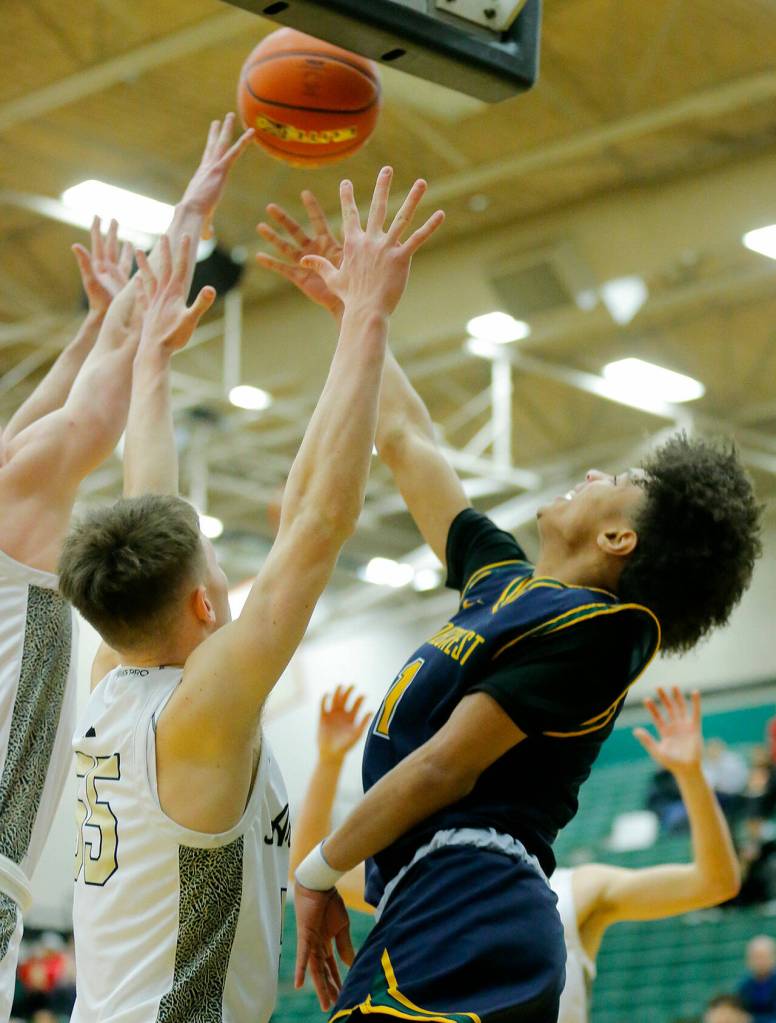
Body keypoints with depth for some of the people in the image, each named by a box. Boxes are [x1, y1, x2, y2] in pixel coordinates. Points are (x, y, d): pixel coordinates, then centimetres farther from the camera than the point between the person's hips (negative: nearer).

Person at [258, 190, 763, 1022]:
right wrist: (351, 308, 38)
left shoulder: (595, 627, -4)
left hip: (464, 928, -9)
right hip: (438, 916, 9)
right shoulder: (508, 581, 22)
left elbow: (445, 769, -10)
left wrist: (320, 872, -5)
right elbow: (407, 442, 32)